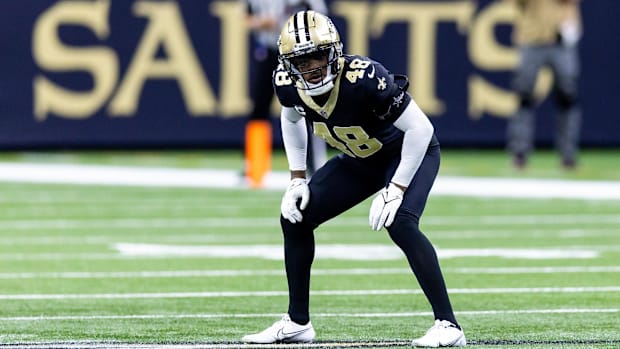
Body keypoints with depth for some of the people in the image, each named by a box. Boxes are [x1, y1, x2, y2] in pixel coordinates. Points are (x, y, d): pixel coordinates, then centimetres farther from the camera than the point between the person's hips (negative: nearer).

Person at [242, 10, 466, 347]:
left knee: (400, 223, -30)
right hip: (359, 159, 7)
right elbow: (291, 120, 9)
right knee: (294, 217, 1)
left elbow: (419, 128, -30)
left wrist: (396, 190, -28)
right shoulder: (289, 85, -18)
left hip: (410, 151, -7)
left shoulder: (362, 79, -37)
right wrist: (297, 179, 2)